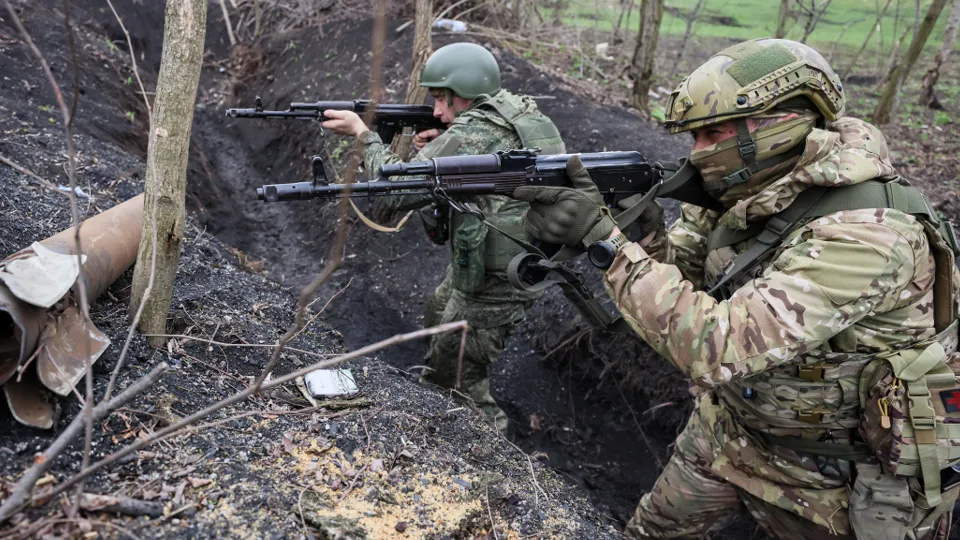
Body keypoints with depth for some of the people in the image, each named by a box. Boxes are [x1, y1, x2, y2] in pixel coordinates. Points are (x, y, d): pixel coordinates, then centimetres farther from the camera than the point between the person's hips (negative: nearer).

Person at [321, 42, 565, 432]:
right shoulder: (525, 114, 6)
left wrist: (362, 133, -8)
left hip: (493, 284, -10)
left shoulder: (471, 133, -22)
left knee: (454, 377, 7)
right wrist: (438, 148, 2)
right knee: (437, 317, 32)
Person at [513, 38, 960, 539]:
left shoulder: (864, 235, -34)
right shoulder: (750, 193, -9)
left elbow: (716, 347, -39)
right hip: (729, 430, 7)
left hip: (830, 478, -6)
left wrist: (603, 236, -37)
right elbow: (672, 263, -3)